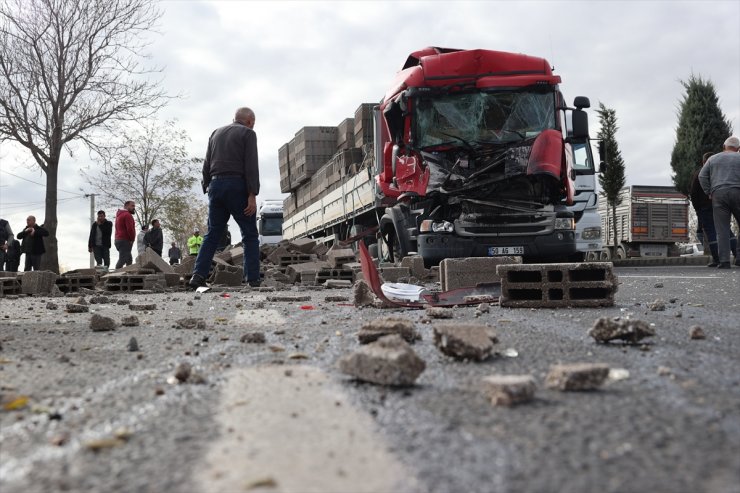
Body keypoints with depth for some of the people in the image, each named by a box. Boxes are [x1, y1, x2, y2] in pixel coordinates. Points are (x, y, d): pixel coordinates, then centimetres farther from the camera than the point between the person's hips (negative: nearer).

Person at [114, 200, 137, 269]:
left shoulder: (120, 214, 23)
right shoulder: (127, 215, -10)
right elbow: (130, 229, -21)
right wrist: (132, 239, -9)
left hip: (119, 239, 11)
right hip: (125, 241, -11)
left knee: (129, 260, 15)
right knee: (122, 260, -16)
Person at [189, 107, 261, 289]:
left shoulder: (216, 133, 20)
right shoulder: (248, 133, 2)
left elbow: (206, 164, 16)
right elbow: (251, 165, -9)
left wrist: (207, 188, 18)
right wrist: (252, 195, -14)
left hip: (215, 185, 5)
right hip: (237, 186, -5)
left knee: (212, 235, 8)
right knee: (250, 235, 2)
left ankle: (198, 275, -5)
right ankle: (252, 279, -4)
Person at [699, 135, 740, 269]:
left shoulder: (713, 158, 17)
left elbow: (702, 176, 7)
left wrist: (709, 193, 9)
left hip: (718, 194, 1)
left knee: (722, 230, -2)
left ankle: (724, 261, -10)